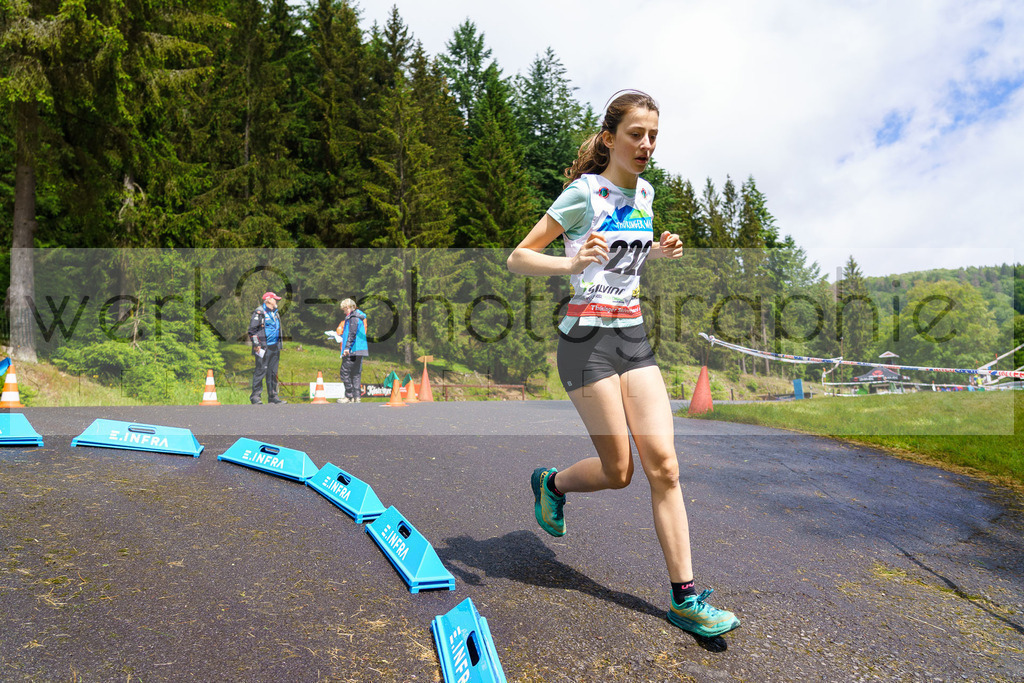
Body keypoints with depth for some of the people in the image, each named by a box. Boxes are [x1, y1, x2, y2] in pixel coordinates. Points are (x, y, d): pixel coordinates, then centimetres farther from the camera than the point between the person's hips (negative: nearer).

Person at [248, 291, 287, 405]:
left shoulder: (276, 313, 20)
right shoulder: (259, 312, -4)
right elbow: (252, 329, -7)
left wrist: (280, 344, 23)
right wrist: (256, 344, -13)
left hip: (275, 347, 8)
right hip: (263, 347, -7)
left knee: (273, 372, 8)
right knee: (260, 371, -7)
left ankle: (272, 396, 13)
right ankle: (255, 396, -2)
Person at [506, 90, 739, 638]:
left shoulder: (644, 193, 12)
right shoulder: (584, 193, -8)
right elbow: (517, 259, -11)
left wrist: (657, 252, 8)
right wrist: (571, 264, -29)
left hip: (633, 334, 6)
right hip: (587, 336, -6)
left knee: (663, 463, -3)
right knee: (618, 471, -2)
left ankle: (684, 598, 3)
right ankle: (550, 483, 30)